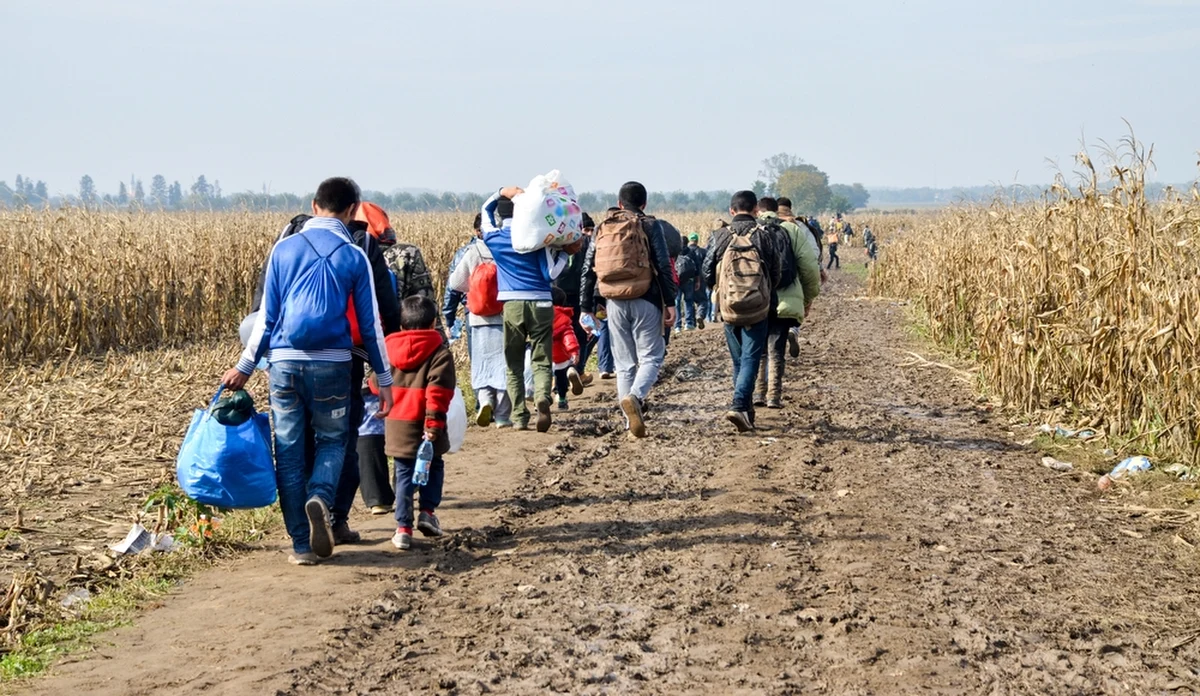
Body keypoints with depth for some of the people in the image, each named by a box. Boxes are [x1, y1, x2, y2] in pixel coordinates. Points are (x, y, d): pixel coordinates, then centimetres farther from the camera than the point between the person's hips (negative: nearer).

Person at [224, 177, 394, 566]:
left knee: (289, 451, 8)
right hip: (331, 363, -1)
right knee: (332, 440, 15)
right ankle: (320, 498, -16)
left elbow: (266, 316, 6)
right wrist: (384, 378, 10)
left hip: (285, 362, 1)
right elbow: (370, 323, 3)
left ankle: (302, 545, 7)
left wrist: (245, 367, 14)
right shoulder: (354, 256, 0)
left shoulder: (284, 250, 5)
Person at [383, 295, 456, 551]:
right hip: (423, 424, -3)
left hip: (396, 425, 3)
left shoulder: (389, 349, 8)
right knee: (433, 466, 20)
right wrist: (434, 420, -18)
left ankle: (403, 527, 2)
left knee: (404, 475, 8)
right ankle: (428, 511, 7)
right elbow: (438, 390, -16)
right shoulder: (439, 352, -6)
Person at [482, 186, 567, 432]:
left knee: (514, 365, 9)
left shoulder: (493, 239, 4)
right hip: (540, 304, -1)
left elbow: (486, 209, 24)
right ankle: (542, 397, -26)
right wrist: (563, 255, 11)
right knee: (541, 361, 3)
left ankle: (520, 418, 4)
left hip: (512, 305, 1)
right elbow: (550, 274, -2)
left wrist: (503, 192, 11)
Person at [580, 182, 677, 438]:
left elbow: (588, 271, 11)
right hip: (645, 302, -3)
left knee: (624, 363, 11)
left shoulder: (602, 229, 11)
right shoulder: (649, 226, 0)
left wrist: (587, 308, 15)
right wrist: (670, 303, -5)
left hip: (615, 303, 4)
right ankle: (635, 396, -26)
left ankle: (631, 423, 9)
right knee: (651, 357, 3)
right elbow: (664, 266, -7)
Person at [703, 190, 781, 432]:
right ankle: (739, 406, -18)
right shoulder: (764, 236, -5)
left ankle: (746, 408, 25)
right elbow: (775, 273, 0)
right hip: (757, 310, -2)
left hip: (728, 309, 2)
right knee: (750, 359, -1)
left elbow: (708, 275, 2)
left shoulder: (720, 236, -2)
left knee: (739, 360, 16)